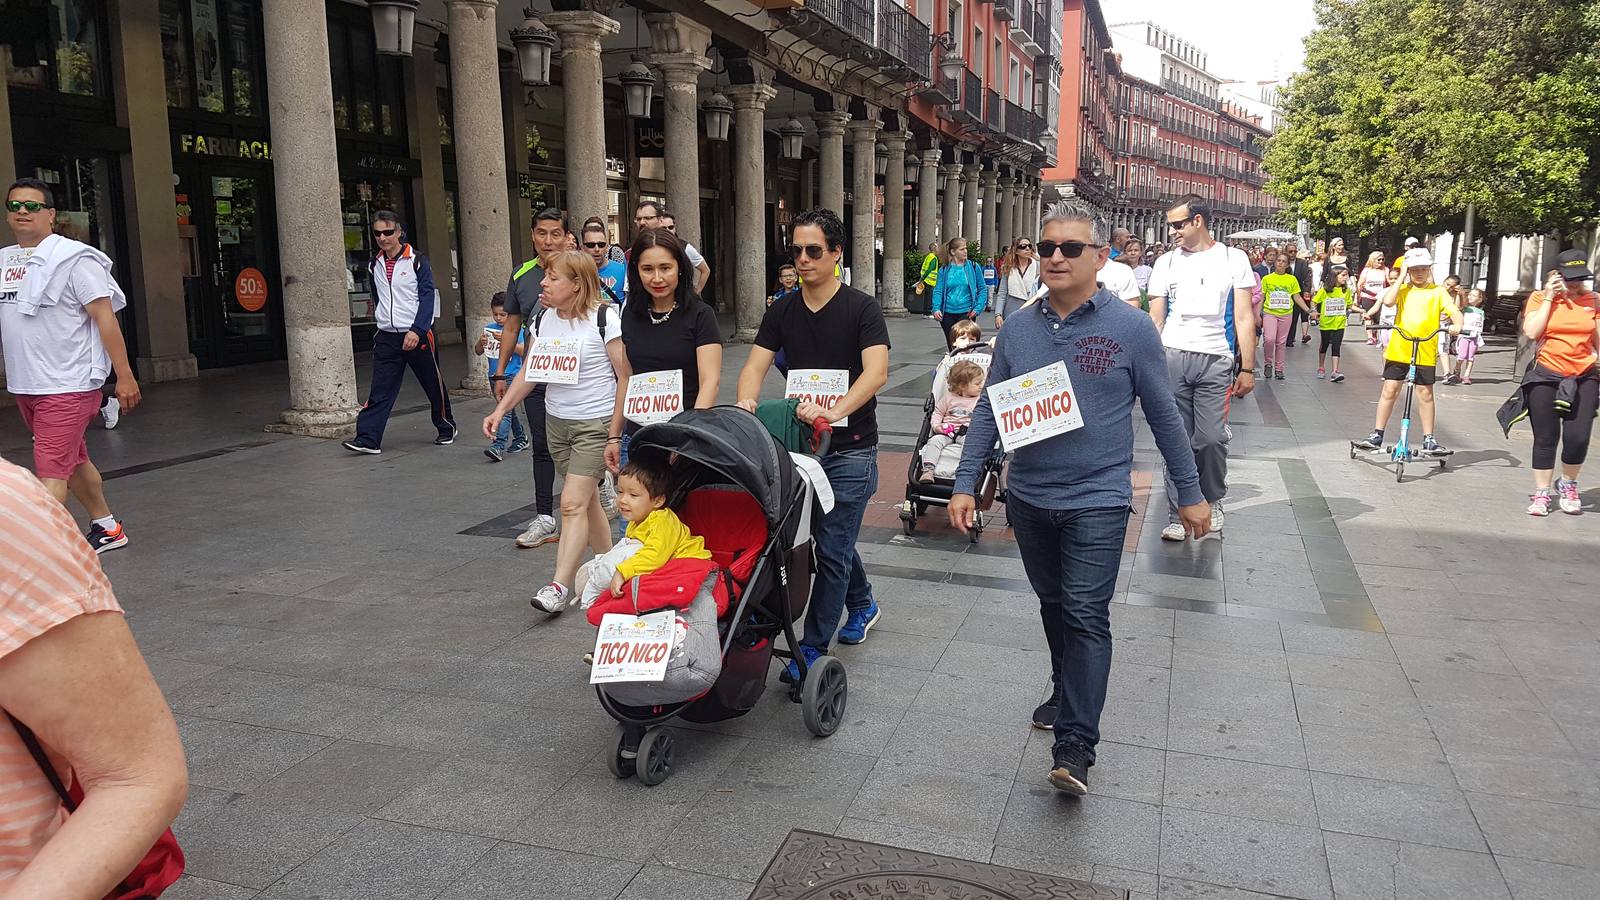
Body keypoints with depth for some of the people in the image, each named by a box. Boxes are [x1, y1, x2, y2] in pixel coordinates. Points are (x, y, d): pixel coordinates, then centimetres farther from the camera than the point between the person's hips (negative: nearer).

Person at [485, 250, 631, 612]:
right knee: (587, 500, 12)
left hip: (595, 423, -6)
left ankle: (559, 586, -8)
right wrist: (499, 410, 0)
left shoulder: (604, 318, -12)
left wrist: (614, 436, -14)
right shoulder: (542, 319, 7)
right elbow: (529, 373, 12)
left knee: (572, 503, -12)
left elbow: (625, 378, -12)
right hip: (556, 422, 6)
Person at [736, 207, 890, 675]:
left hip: (850, 449, -5)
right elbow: (755, 365, -2)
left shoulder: (862, 309, -8)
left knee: (831, 548, -2)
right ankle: (863, 604, 45)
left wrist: (834, 410, -37)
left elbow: (876, 372, -21)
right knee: (836, 537, 20)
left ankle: (813, 648, 9)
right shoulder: (781, 312, 6)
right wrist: (746, 402, -24)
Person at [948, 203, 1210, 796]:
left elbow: (1164, 415, 0)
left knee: (1086, 615, -7)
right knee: (1053, 604, 18)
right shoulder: (1019, 329, 2)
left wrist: (1190, 495, 4)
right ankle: (1067, 690, 41)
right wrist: (965, 484, -1)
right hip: (1029, 498, 4)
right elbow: (988, 410, 5)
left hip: (1097, 501, -4)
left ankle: (1075, 745, -2)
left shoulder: (1131, 328, -6)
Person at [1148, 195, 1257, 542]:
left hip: (1216, 360, -1)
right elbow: (1155, 320, 11)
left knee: (1211, 439, -5)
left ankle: (1213, 500, 21)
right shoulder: (1166, 263, 12)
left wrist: (1247, 369, 0)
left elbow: (1244, 318, 5)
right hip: (1172, 358, 2)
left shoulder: (1233, 259, 8)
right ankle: (1178, 515, 9)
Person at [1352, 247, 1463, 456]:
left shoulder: (1438, 291, 4)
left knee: (1425, 394, 5)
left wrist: (1457, 325, -26)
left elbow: (1455, 312, -5)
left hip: (1425, 353, -1)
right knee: (1389, 391, 4)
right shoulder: (1402, 289, 6)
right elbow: (1388, 301, -13)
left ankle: (1429, 441, 13)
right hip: (1398, 350, 1)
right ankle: (1376, 436, 11)